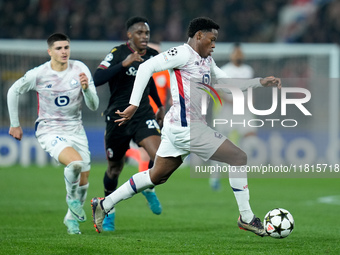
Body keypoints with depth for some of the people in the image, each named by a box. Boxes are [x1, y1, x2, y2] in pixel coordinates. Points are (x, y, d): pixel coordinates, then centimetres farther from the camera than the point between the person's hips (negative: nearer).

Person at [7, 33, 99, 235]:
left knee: (84, 176, 4)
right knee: (75, 163, -28)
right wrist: (15, 124, 10)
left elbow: (94, 106, -7)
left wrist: (86, 88, -27)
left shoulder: (80, 69, -7)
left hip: (75, 129, 4)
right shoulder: (38, 74, -12)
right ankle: (71, 199, 1)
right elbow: (13, 92, 6)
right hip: (49, 131, -4)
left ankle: (72, 217, 29)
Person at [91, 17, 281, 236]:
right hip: (187, 127, -10)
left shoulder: (206, 61, 18)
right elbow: (147, 67, -18)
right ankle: (246, 217, 1)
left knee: (156, 177, 16)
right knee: (239, 158, -5)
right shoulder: (184, 54, -12)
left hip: (178, 128, 10)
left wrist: (260, 82, 13)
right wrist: (134, 105, -22)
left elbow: (229, 84, 24)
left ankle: (104, 205, 21)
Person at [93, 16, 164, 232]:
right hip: (118, 117, -3)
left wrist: (160, 105, 29)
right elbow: (97, 79, -26)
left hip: (144, 115, 3)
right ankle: (109, 211, 34)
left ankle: (149, 188, 12)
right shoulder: (118, 54, -12)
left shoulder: (152, 55, 5)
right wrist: (124, 64, -33)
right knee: (115, 168, 9)